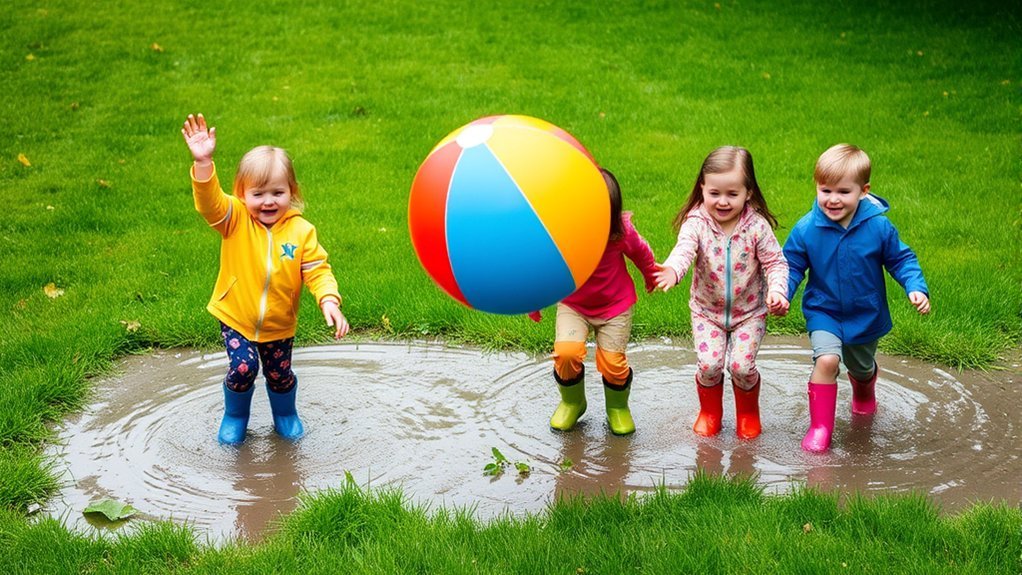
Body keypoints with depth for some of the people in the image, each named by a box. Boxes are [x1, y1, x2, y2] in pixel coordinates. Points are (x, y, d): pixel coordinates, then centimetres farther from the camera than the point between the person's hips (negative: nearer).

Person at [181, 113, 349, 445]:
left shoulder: (301, 231, -13)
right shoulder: (235, 220, -15)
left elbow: (317, 270, -12)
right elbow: (209, 201, -32)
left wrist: (329, 300, -30)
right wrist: (203, 162, -49)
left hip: (278, 325, 1)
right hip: (235, 318, -1)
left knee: (280, 374, 14)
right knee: (243, 368, -14)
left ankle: (285, 416, 47)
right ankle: (235, 417, 18)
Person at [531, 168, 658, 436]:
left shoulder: (622, 231, -26)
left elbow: (641, 252, -2)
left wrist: (650, 274, 18)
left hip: (615, 305, 0)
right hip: (573, 304, 0)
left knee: (612, 362, -5)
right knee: (566, 353, -20)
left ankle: (618, 407, 29)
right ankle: (571, 402, 12)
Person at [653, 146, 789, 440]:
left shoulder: (757, 226, -15)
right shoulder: (697, 222, -17)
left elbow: (775, 262, -10)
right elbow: (684, 249, -35)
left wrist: (776, 291, -30)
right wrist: (672, 271, -57)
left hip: (749, 311, 0)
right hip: (707, 310, 1)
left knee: (742, 366, -11)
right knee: (709, 363, -12)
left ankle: (748, 413, 21)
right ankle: (709, 412, 20)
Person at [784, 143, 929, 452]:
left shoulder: (878, 226, -18)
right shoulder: (806, 229, -19)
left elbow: (900, 259, -5)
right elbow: (792, 265, -8)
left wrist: (916, 288, -19)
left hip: (866, 315, 2)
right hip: (823, 312, -2)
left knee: (862, 369, 24)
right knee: (827, 359, -27)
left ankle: (864, 393, 62)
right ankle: (820, 426, -11)